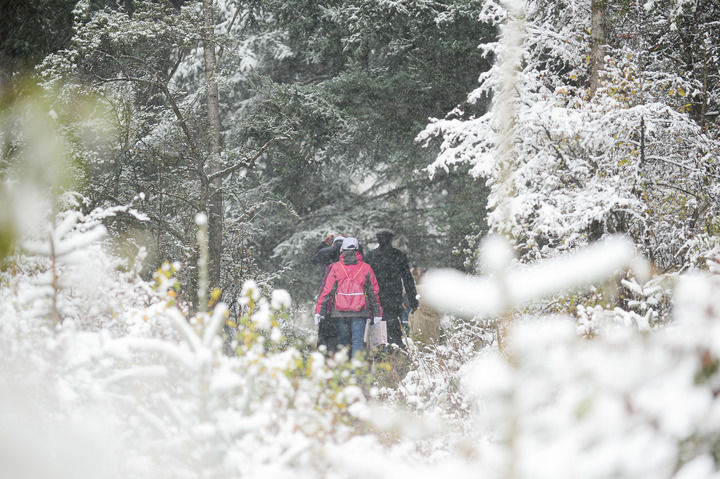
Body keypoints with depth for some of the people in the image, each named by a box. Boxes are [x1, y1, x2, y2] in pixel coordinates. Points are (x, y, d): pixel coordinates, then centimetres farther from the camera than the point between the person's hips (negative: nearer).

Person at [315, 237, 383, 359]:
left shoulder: (335, 268, 1)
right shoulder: (366, 268, 4)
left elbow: (326, 290, -1)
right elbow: (374, 292, 7)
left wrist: (319, 311, 2)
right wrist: (377, 313, 13)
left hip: (339, 312, 0)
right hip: (359, 312, 0)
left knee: (343, 342, 10)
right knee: (357, 341, -1)